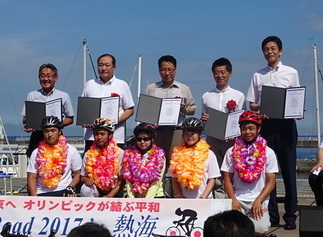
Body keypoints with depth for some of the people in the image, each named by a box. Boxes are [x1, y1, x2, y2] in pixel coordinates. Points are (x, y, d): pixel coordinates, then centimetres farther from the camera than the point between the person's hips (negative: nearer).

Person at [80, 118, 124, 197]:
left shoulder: (120, 153, -6)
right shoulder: (88, 154, 2)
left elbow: (122, 181, -7)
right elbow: (82, 177, 7)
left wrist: (109, 196, -17)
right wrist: (86, 179, -17)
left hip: (113, 192, -2)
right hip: (95, 191, 2)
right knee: (85, 189, -30)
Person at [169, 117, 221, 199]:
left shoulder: (209, 154, 4)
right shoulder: (177, 154, 8)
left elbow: (212, 179, 3)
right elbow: (174, 179, 9)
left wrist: (202, 198, -8)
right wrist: (180, 197, -4)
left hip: (204, 200, -1)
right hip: (184, 200, 1)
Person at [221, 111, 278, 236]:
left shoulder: (268, 153, 5)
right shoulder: (232, 151, 7)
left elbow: (271, 182, 3)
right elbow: (227, 179, 7)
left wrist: (258, 201, -11)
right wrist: (234, 200, -8)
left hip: (259, 201, 0)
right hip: (238, 200, 0)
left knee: (259, 230, -25)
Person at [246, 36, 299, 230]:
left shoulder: (291, 73, 6)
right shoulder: (258, 76, 10)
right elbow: (252, 105, 10)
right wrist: (262, 108, -12)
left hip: (286, 124, -2)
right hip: (266, 124, 2)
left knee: (288, 169, 0)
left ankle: (290, 216, 6)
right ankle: (271, 215, 11)